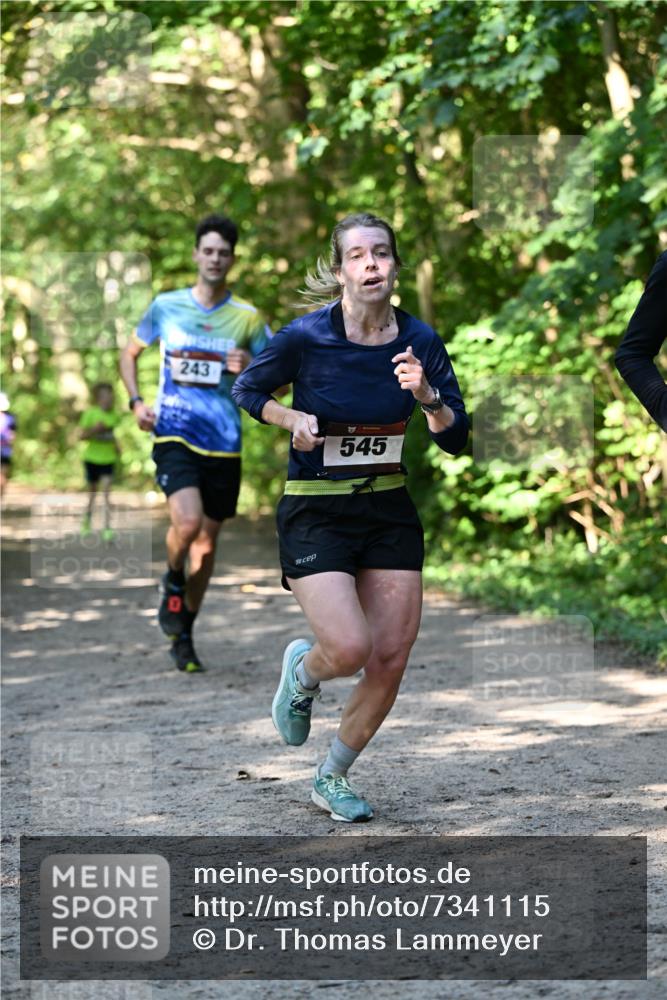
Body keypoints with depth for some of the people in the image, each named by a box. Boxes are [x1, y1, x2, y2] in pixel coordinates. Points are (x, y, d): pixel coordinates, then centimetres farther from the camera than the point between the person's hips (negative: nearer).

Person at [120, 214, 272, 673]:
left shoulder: (248, 318, 2)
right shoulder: (166, 307, 3)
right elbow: (130, 353, 18)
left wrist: (250, 370, -12)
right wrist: (136, 402, 3)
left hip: (225, 445, 2)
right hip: (174, 436, -2)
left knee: (207, 541, 8)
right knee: (187, 522, -25)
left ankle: (184, 634, 24)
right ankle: (173, 584, 7)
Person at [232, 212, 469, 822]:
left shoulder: (420, 341, -3)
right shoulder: (305, 337, -12)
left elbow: (456, 440, -1)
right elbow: (247, 389, 5)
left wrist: (428, 396, -20)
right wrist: (294, 418, -13)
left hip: (389, 512, 4)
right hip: (314, 514, -4)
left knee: (391, 659, 0)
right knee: (349, 649, -18)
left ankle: (332, 780, 22)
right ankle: (301, 672, 21)